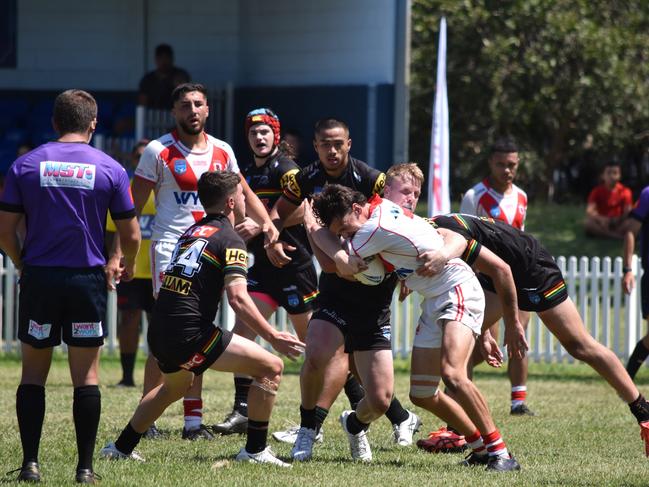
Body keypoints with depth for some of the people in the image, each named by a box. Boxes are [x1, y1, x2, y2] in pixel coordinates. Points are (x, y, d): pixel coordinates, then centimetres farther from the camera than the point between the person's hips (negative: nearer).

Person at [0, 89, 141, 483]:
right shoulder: (110, 169, -1)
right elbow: (131, 235, 3)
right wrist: (126, 266, 23)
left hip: (39, 278, 1)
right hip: (87, 280, -1)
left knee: (33, 373, 9)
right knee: (87, 375, 5)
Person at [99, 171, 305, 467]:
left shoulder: (192, 231, 17)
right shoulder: (230, 240, -7)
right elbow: (238, 299, -18)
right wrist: (274, 338, -16)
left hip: (159, 332, 9)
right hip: (189, 335, -9)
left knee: (175, 385, 38)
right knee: (271, 367, -3)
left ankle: (121, 448, 42)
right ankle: (255, 450, -1)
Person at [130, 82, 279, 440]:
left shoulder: (222, 152, 10)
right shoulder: (159, 152, -4)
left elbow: (243, 193, 23)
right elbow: (134, 206, -5)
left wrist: (267, 222, 6)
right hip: (170, 249, -5)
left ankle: (193, 420, 11)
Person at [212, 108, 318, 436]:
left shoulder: (285, 169, -10)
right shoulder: (248, 174, 15)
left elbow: (302, 211, -21)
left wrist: (261, 226, -24)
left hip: (294, 264, -7)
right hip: (262, 267, 7)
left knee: (310, 339, 3)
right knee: (241, 331, -5)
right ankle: (242, 412, -6)